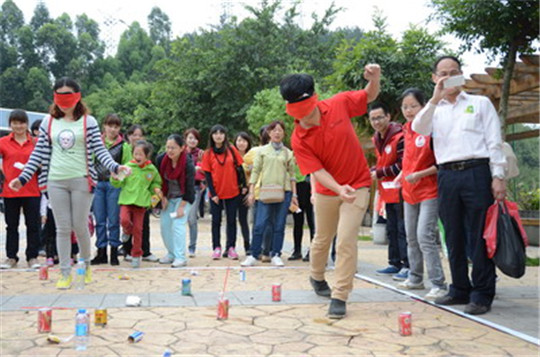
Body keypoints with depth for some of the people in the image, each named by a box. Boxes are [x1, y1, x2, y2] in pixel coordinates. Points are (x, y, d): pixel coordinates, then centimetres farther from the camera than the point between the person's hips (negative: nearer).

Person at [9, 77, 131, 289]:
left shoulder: (88, 121, 1)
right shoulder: (48, 122, 8)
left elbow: (99, 150, -2)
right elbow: (39, 153, 10)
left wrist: (115, 167, -19)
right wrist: (23, 178, 7)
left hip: (81, 180, -2)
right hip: (56, 181, 2)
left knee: (80, 226, 4)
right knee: (62, 228, 5)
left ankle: (86, 265, 27)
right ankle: (65, 273, 13)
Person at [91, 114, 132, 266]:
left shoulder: (124, 146, 3)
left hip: (114, 185, -2)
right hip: (97, 184, 3)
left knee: (113, 220, 2)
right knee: (99, 220, 7)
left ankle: (114, 252, 12)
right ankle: (101, 252, 16)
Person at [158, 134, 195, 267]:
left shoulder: (188, 164, -24)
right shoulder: (163, 160, -11)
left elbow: (189, 188, -19)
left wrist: (181, 207, -18)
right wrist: (163, 197, 0)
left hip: (184, 198, -5)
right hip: (168, 197, 5)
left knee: (178, 224, -15)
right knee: (165, 224, 3)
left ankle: (180, 257, -11)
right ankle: (171, 254, 18)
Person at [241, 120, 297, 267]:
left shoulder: (288, 153, 11)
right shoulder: (262, 151, 8)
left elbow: (292, 174, 12)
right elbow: (255, 171, 5)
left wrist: (294, 194, 7)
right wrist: (251, 191, -2)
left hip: (284, 192, 1)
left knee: (279, 225, 3)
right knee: (259, 225, -5)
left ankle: (276, 255, 11)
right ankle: (253, 256, 3)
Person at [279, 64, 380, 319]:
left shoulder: (339, 104, -14)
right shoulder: (299, 140, -18)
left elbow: (370, 96, 3)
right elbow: (318, 171, -22)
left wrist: (374, 78, -19)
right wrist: (339, 188, -40)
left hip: (357, 185, -1)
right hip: (327, 190, 1)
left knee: (346, 240, -13)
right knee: (322, 239, 18)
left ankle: (340, 297, -2)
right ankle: (317, 277, 48)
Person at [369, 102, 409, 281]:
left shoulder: (399, 137, -16)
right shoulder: (377, 139, 12)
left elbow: (402, 165, -19)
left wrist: (379, 173, -12)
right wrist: (373, 172, 3)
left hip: (400, 190, -9)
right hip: (387, 191, 9)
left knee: (403, 229, -7)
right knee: (391, 229, 15)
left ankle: (408, 265, -2)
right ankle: (395, 263, 24)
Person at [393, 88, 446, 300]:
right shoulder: (407, 130, 9)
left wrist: (420, 174, -22)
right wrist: (401, 175, 8)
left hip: (429, 191, -8)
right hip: (409, 191, 8)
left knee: (425, 237, -14)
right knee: (411, 238, 14)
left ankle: (438, 285, -7)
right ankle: (415, 278, 27)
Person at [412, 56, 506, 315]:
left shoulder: (480, 103, 11)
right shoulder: (434, 110, 17)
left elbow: (494, 142, 5)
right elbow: (418, 129, -5)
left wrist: (498, 176, -6)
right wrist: (435, 99, -15)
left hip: (476, 172, -3)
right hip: (447, 175, 3)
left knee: (479, 236, -3)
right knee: (454, 237, 7)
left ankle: (482, 294, 4)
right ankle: (460, 289, 19)